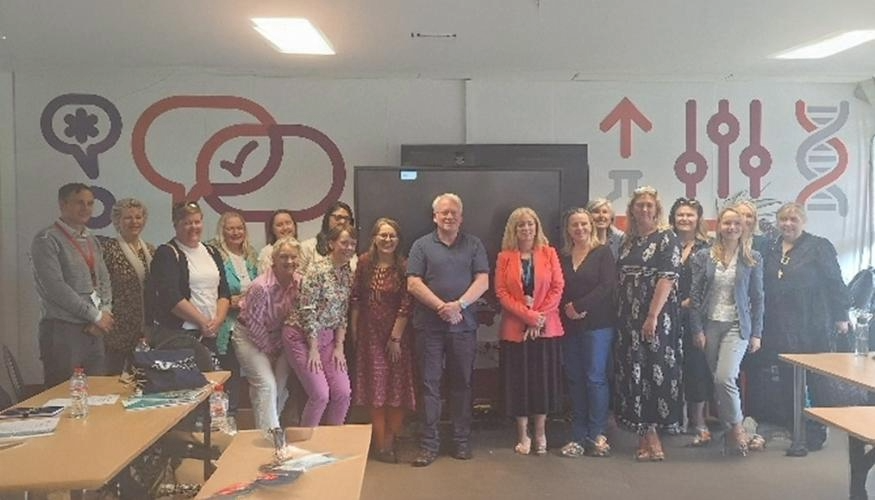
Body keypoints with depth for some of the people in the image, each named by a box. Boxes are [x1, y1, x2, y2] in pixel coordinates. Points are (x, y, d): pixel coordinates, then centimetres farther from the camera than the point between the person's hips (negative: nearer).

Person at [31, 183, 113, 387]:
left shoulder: (92, 241, 16)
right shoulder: (47, 240, -7)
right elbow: (55, 288, -15)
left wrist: (104, 314, -3)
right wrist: (96, 316, -11)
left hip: (95, 331, 7)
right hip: (63, 331, -7)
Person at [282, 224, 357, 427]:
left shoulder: (348, 273, 6)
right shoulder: (318, 270, -17)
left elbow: (342, 313, 10)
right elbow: (307, 310, -17)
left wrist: (339, 347, 4)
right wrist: (313, 349, -14)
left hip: (328, 337, 7)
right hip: (302, 336, -7)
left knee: (343, 393, -1)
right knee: (320, 395, -10)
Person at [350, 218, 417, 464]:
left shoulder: (403, 267, -7)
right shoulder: (364, 263, 0)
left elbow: (406, 305, -10)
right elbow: (356, 298, 4)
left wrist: (396, 338, -12)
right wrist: (353, 328, 3)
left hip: (397, 333, -1)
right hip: (370, 334, 2)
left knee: (397, 386, 2)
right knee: (375, 386, 5)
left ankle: (388, 440, 15)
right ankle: (381, 443, 13)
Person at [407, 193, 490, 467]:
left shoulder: (474, 244, 8)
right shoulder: (422, 245, 6)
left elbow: (482, 281, -1)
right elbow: (413, 283, -2)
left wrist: (459, 305, -15)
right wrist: (441, 306, -13)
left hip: (464, 325, 1)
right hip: (429, 326, -1)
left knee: (462, 383, 8)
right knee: (429, 384, 2)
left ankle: (462, 441, 18)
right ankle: (429, 443, 9)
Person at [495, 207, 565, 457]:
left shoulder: (549, 253, 5)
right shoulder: (504, 257, 4)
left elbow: (557, 287, -1)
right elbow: (501, 292, -4)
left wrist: (540, 316, -11)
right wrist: (527, 315, -13)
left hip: (546, 327, 0)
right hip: (515, 328, 0)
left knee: (543, 379, 5)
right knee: (519, 380, 4)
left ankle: (540, 433, 20)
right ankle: (523, 435, 16)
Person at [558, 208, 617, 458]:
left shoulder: (603, 252, 1)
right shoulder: (562, 256, 14)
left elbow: (607, 286, -10)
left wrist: (579, 306, -13)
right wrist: (567, 309, -9)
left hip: (598, 324, -4)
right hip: (569, 325, 4)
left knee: (595, 378, -5)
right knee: (574, 379, 5)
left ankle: (597, 434, 5)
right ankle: (578, 436, 11)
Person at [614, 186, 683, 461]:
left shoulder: (666, 238, -4)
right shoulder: (628, 240, 14)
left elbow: (667, 278, -13)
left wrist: (653, 316, -20)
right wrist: (620, 314, 8)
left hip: (656, 316, -6)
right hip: (629, 317, 6)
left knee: (655, 370, -3)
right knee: (633, 372, 6)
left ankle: (651, 435, 6)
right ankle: (647, 433, 15)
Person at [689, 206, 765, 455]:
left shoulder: (752, 258, 2)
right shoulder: (703, 256, 2)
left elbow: (757, 297, 4)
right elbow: (694, 295, 2)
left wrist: (756, 333, 1)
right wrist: (696, 329, -3)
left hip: (737, 325, -2)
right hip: (710, 324, 2)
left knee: (725, 377, -16)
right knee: (717, 380, 4)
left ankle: (737, 428, 5)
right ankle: (731, 430, 18)